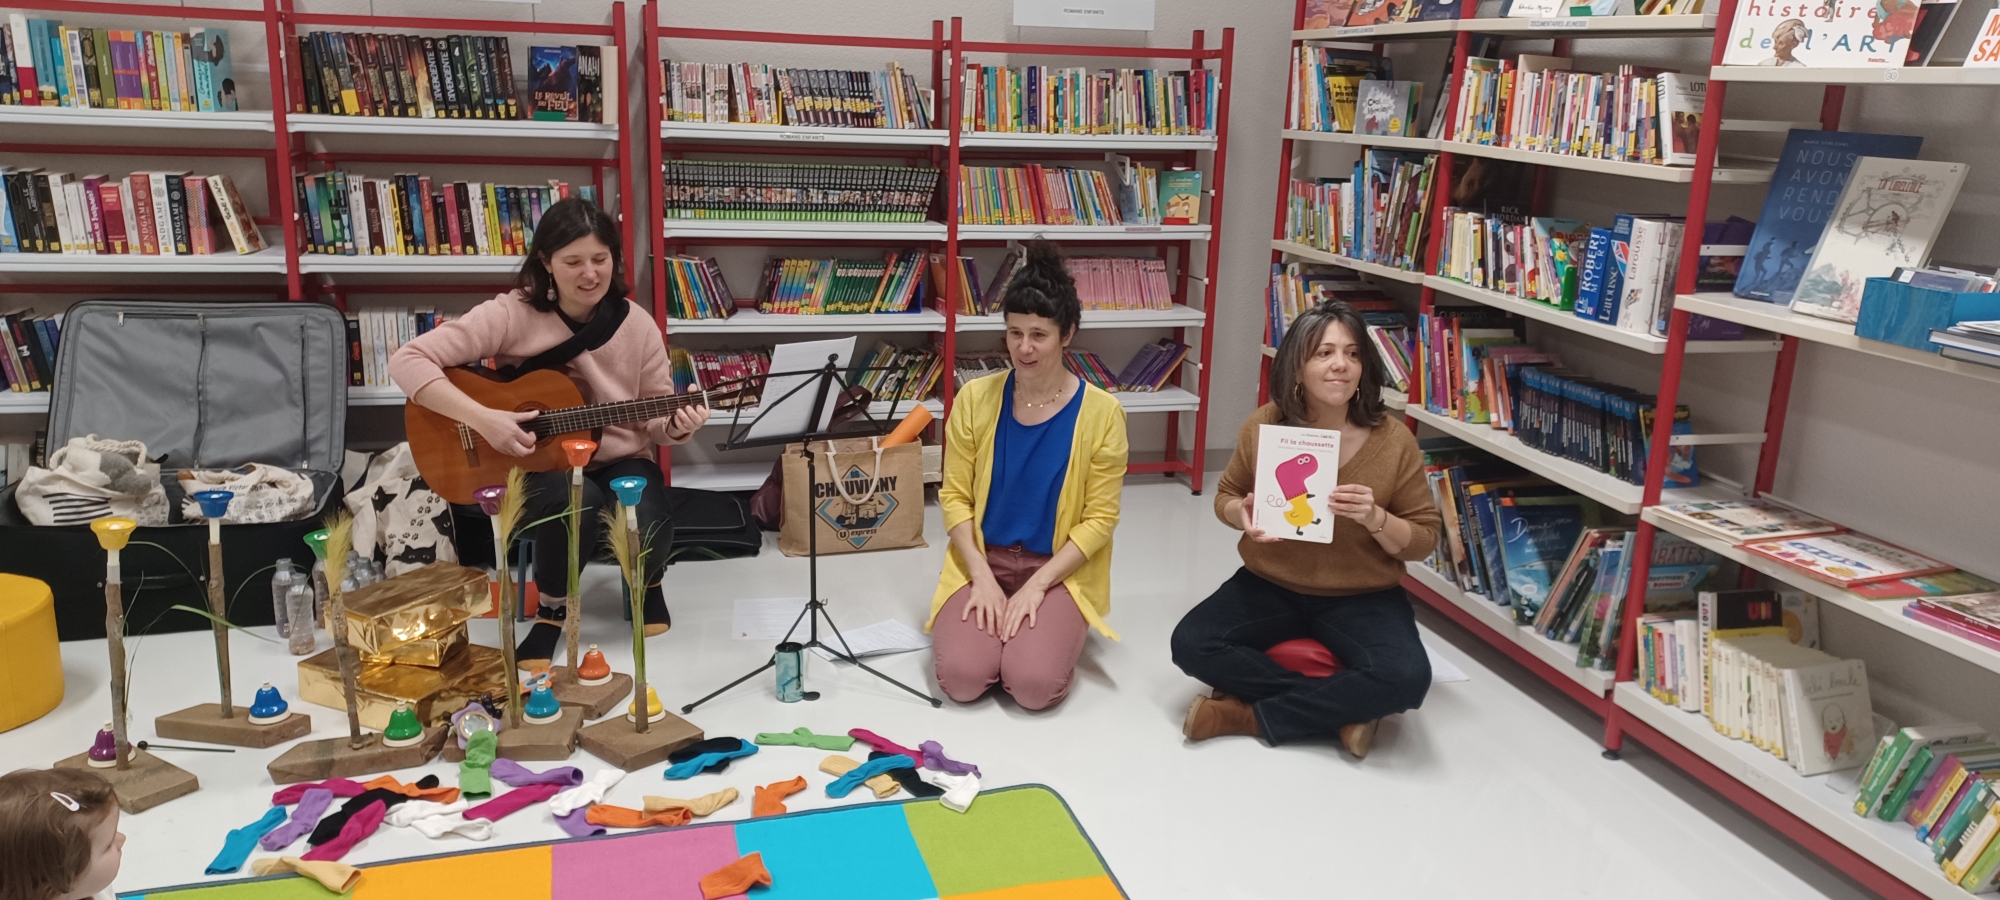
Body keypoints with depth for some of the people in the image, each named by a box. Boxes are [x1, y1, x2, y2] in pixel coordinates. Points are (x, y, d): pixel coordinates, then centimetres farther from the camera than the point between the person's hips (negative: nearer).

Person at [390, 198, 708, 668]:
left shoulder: (636, 325, -5)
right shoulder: (514, 314, -14)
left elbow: (654, 419, 2)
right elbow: (408, 361, -19)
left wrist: (678, 426, -22)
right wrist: (482, 418, -29)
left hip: (619, 463, 2)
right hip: (534, 468, -2)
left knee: (648, 531, -29)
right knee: (577, 501, -37)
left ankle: (647, 581, 12)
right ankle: (552, 609, -6)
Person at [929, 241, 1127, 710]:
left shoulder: (1100, 412, -9)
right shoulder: (975, 399, -4)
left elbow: (1100, 518, -7)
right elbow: (954, 495, 1)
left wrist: (1037, 585, -15)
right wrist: (981, 576, -12)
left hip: (1058, 571, -1)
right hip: (984, 561, 2)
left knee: (1032, 684, -25)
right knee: (961, 678, -22)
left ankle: (1052, 628, 10)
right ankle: (995, 619, 12)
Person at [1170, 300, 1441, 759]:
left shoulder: (1394, 440, -12)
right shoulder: (1263, 426, -8)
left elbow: (1423, 540, -5)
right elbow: (1226, 496, 8)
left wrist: (1375, 519, -26)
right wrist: (1243, 514, -16)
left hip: (1362, 598, -2)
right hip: (1269, 585, 2)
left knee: (1407, 678, -30)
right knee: (1190, 644, -21)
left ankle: (1249, 714, -15)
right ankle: (1342, 710, -13)